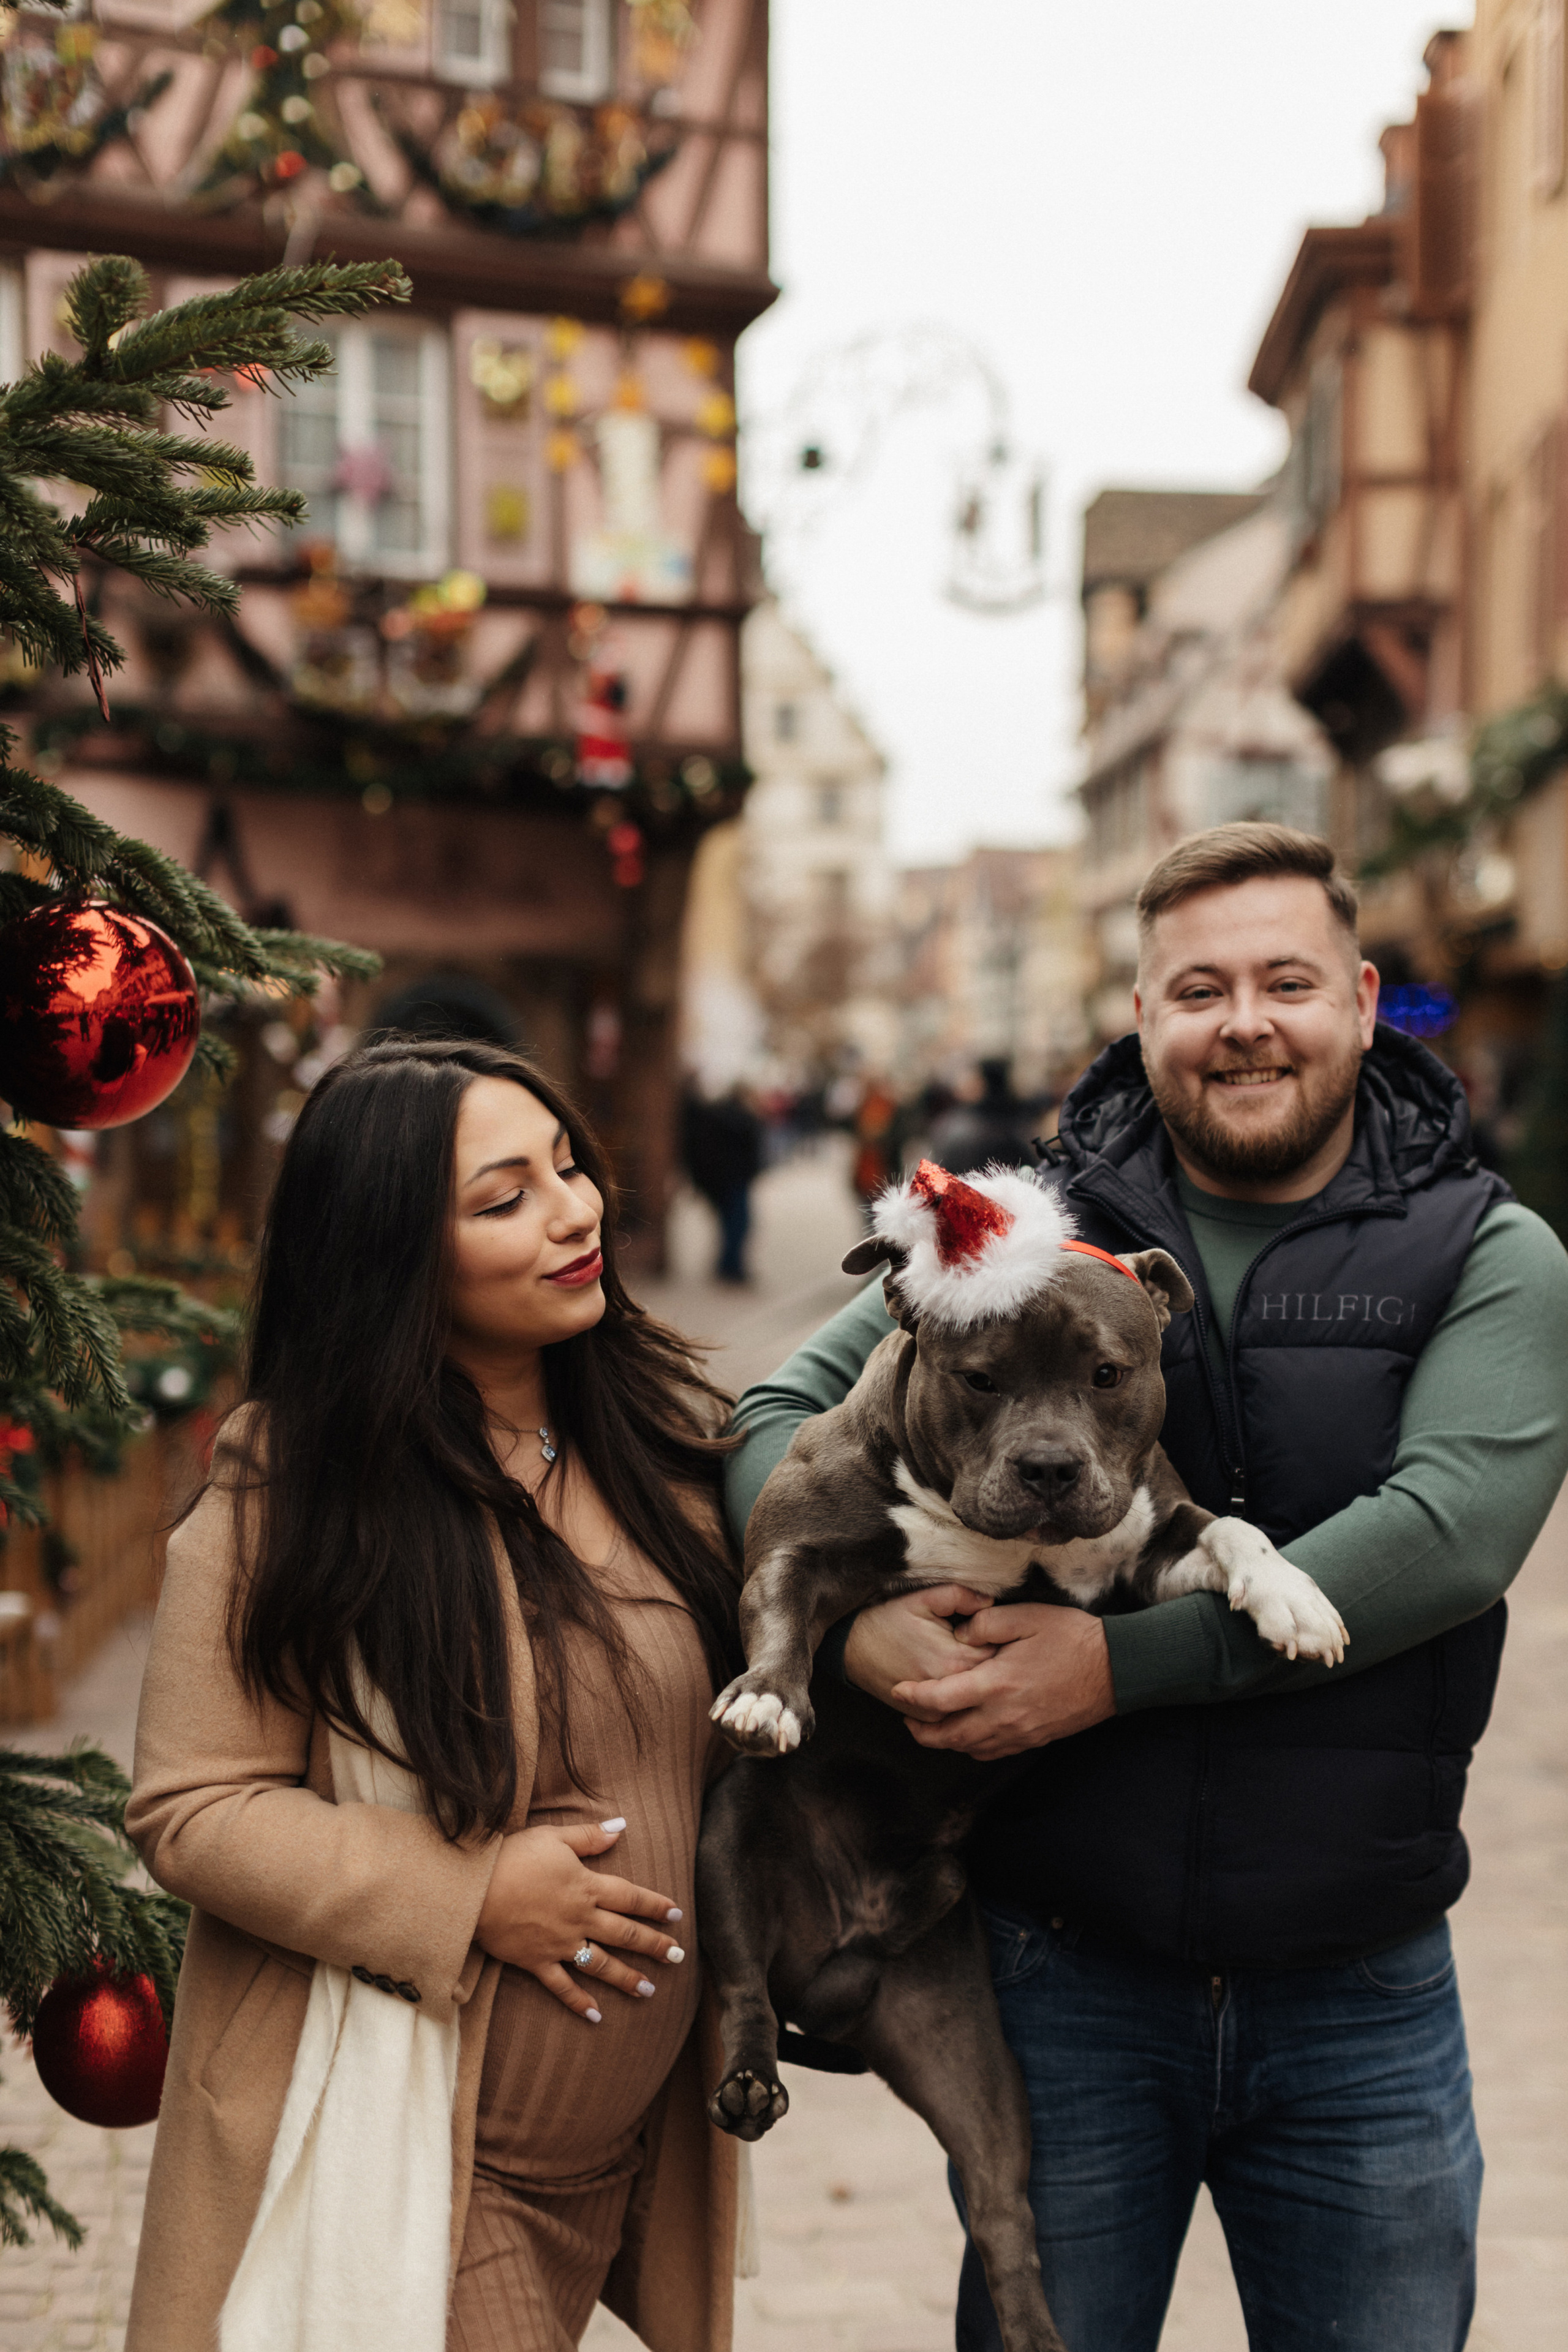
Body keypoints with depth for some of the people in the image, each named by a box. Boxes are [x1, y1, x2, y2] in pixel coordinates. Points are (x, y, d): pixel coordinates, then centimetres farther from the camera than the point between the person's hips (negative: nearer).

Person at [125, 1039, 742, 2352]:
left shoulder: (665, 1430, 1)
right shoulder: (290, 1498, -14)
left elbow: (731, 1721, 15)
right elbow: (192, 1810, -14)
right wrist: (474, 1897, -19)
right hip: (391, 2140, -5)